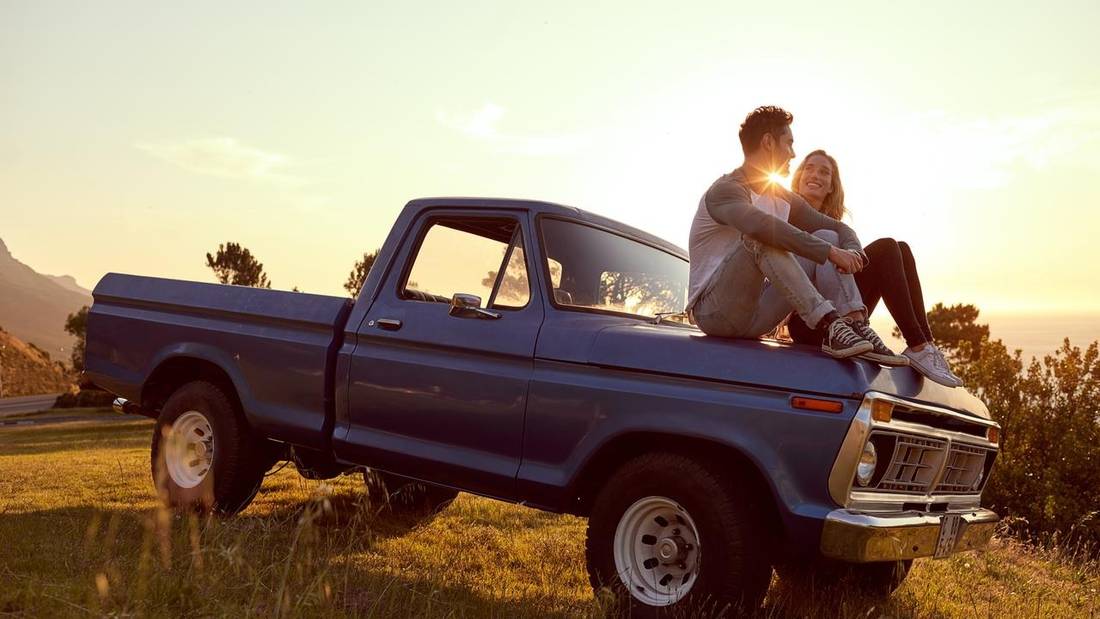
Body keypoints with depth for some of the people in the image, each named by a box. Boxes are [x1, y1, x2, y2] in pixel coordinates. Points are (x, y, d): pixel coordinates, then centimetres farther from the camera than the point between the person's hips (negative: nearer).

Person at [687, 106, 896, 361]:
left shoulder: (782, 199, 15)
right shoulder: (725, 190, -12)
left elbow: (839, 229, 14)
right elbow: (760, 225, -34)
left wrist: (853, 253, -11)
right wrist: (830, 251, -33)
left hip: (753, 316, 8)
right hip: (714, 311, -7)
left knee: (828, 239, -3)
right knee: (762, 238, -31)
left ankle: (853, 324, -22)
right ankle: (828, 323, -38)